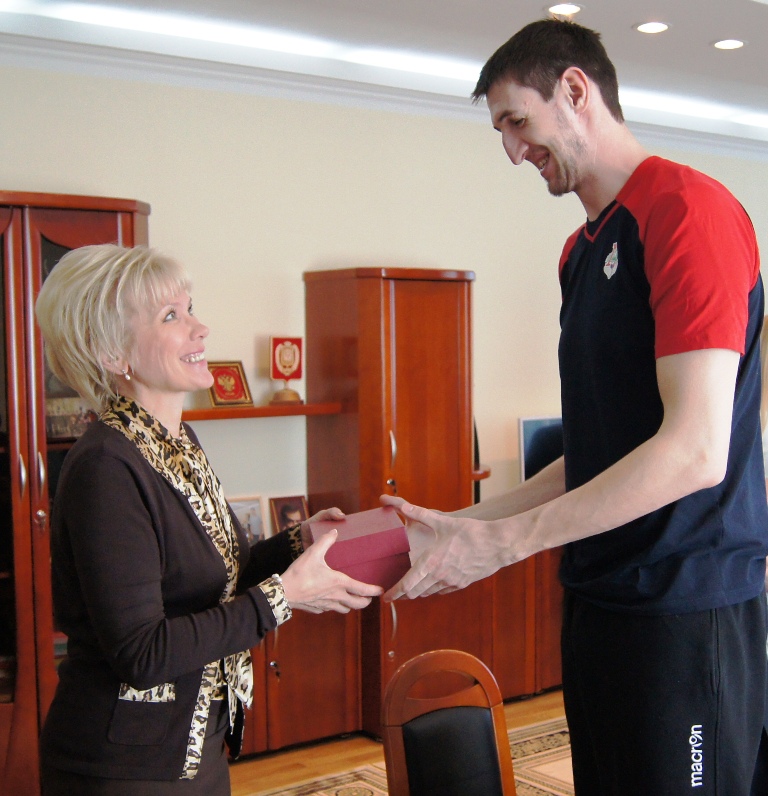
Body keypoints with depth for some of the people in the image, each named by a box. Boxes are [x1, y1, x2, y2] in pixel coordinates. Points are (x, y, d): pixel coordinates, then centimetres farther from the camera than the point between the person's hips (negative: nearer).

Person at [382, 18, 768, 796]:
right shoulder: (580, 249, 14)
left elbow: (696, 451, -21)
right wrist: (466, 523, 8)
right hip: (600, 599, 8)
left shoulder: (688, 208, -14)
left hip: (687, 607, -8)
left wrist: (498, 544, -19)